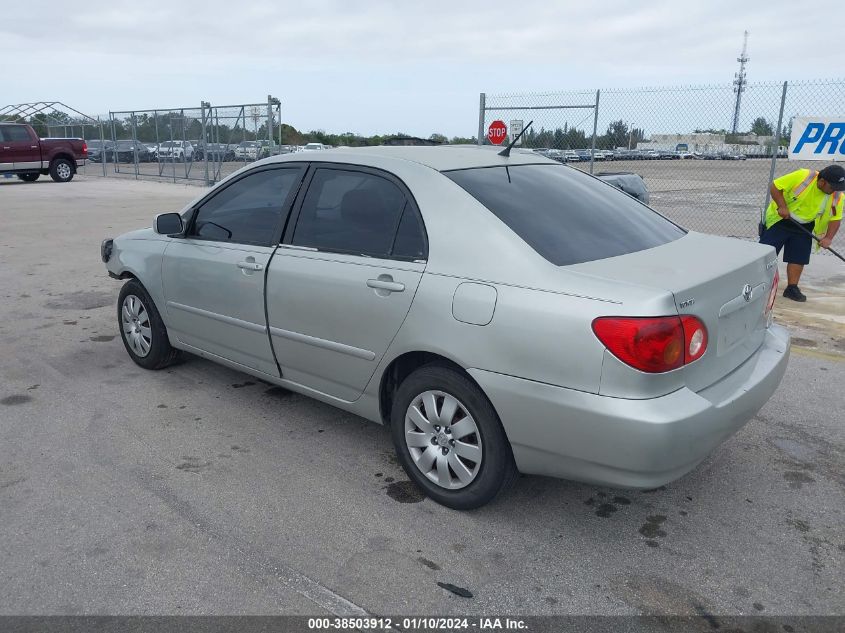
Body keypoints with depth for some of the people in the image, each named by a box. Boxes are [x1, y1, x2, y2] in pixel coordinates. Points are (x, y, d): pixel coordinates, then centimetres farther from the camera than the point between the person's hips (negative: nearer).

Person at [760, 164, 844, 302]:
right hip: (780, 220, -4)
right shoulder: (802, 177, -26)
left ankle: (792, 288, 12)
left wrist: (828, 238, -17)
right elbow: (775, 187, -20)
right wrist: (782, 207, -29)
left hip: (805, 227, 4)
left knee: (798, 258, 3)